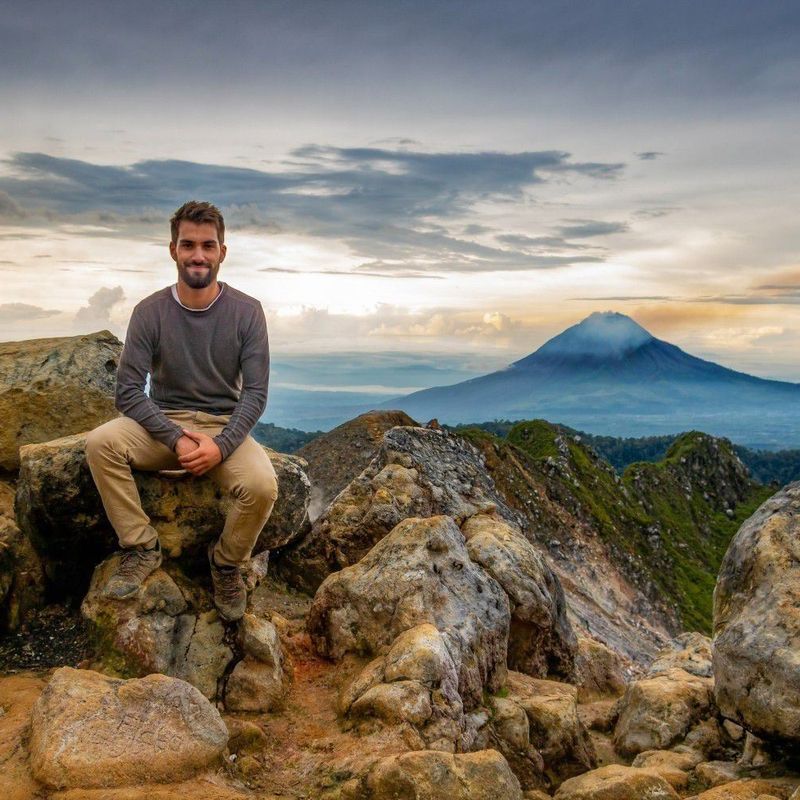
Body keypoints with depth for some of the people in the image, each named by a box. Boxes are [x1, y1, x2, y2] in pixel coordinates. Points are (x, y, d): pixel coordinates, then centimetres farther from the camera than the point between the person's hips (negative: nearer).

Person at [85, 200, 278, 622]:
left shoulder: (246, 312, -7)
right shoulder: (150, 312, -7)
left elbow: (255, 393, -8)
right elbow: (128, 392, -9)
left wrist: (221, 446, -24)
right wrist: (176, 439, -23)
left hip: (225, 428, -1)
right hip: (163, 424, 1)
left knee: (262, 486, -30)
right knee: (100, 443, -28)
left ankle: (226, 562, 1)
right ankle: (141, 547, -10)